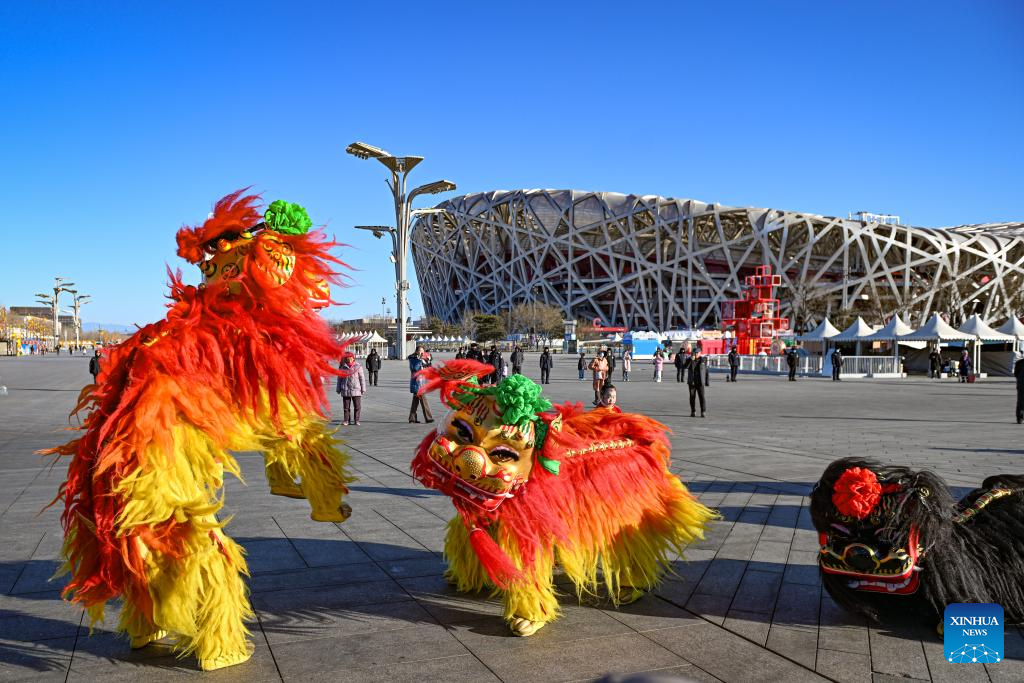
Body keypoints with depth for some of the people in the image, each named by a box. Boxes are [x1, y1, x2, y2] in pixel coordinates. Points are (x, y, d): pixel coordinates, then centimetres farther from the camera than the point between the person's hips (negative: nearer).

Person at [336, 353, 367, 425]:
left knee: (357, 406, 1)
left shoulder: (358, 367, 1)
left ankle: (356, 420, 11)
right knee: (346, 406, 5)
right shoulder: (342, 367, 4)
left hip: (356, 390, -1)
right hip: (345, 390, 1)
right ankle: (346, 420, 13)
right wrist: (338, 389, 11)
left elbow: (362, 378, 3)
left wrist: (363, 389, 1)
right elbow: (339, 378, 11)